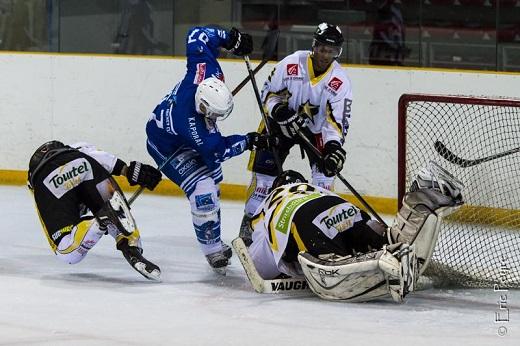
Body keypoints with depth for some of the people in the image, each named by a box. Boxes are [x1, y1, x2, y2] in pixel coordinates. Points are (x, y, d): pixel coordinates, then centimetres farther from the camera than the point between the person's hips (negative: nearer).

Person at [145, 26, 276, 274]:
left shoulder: (206, 71, -32)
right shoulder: (189, 120, -44)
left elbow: (196, 35, -17)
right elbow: (217, 149, -30)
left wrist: (229, 37, -14)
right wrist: (249, 142, -26)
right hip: (167, 145, -9)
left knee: (213, 185, 20)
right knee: (203, 192, -21)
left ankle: (215, 243, 37)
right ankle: (213, 252, -7)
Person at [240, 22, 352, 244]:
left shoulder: (340, 81, -20)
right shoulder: (291, 64, -23)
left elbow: (337, 120, -20)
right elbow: (268, 94, -11)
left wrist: (334, 146, -37)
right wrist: (280, 111, -30)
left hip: (315, 128, 1)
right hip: (280, 124, -1)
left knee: (325, 170, -15)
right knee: (265, 172, -4)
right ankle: (249, 222, 12)